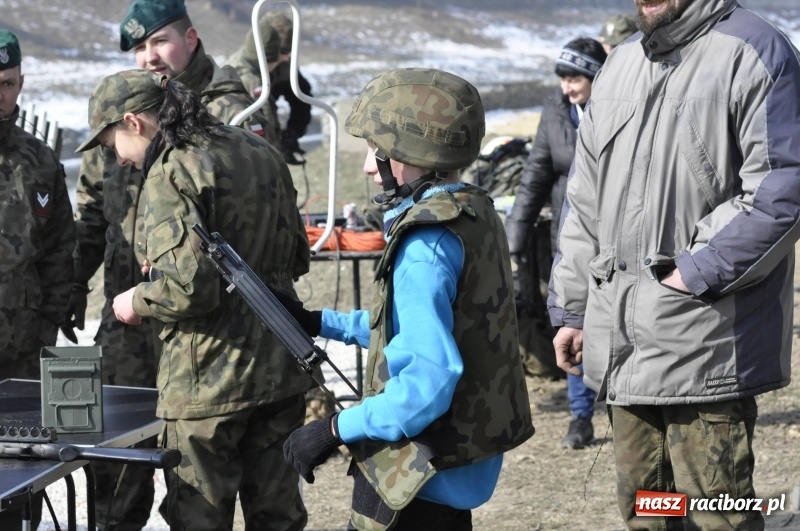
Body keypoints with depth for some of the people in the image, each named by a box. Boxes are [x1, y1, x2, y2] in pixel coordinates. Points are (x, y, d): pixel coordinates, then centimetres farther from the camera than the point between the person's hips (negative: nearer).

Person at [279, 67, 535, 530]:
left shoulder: (426, 244, -23)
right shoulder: (474, 214, 6)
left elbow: (431, 376, -30)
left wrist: (337, 429, -23)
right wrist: (322, 323, 18)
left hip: (421, 476, -9)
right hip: (461, 466, 10)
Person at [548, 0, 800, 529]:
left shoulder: (755, 53, -9)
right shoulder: (622, 63, 16)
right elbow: (587, 202, 21)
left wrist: (692, 275, -17)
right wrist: (573, 307, 19)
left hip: (705, 344, -8)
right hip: (622, 340, 8)